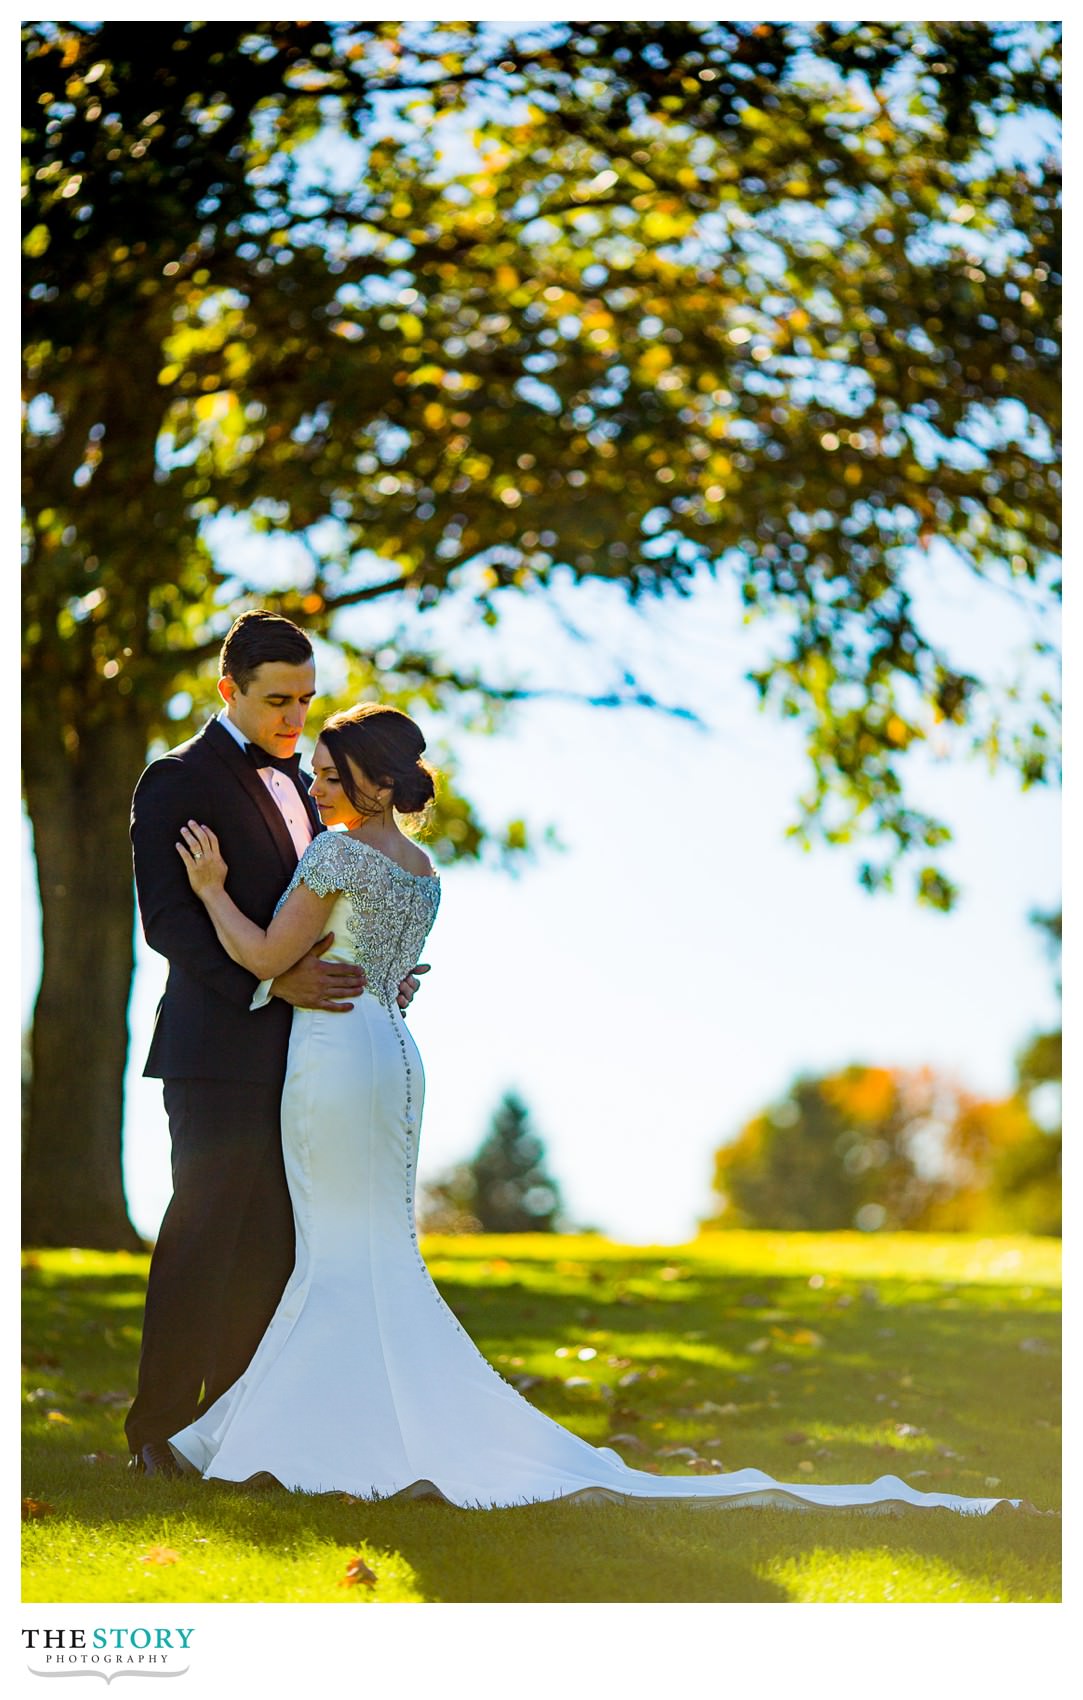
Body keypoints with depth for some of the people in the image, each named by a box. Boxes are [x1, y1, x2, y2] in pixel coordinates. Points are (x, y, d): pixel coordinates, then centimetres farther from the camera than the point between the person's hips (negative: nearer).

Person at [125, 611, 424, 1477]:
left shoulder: (293, 779, 19)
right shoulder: (179, 780, -6)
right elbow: (167, 919, -14)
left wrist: (376, 976, 6)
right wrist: (270, 981, -24)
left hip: (294, 1049, 8)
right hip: (221, 1048, -7)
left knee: (270, 1244, 7)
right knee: (202, 1237, -5)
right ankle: (160, 1429, 2)